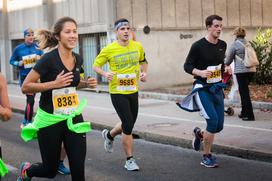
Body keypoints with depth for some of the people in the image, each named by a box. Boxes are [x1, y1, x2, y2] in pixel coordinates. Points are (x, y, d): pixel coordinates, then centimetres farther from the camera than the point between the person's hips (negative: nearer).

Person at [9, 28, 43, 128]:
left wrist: (40, 58, -13)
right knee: (30, 99, -10)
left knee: (31, 99, 12)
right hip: (24, 77, -3)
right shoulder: (18, 48, -5)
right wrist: (19, 63, -13)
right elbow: (12, 61, 6)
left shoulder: (37, 47, -1)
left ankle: (26, 121, 28)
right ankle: (28, 122, 4)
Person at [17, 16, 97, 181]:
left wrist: (87, 83, 1)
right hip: (50, 120, -5)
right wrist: (54, 83, -25)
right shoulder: (49, 59, -18)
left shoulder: (78, 59, 2)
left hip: (73, 118, 5)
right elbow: (25, 87, -16)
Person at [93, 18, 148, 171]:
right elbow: (96, 65, -1)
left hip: (133, 91, 5)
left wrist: (144, 73, 1)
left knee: (129, 124, 17)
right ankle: (130, 160, 6)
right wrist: (105, 74, -20)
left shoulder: (138, 46, 1)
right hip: (118, 92, -5)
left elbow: (143, 61, 20)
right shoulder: (109, 49, -10)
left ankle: (109, 135, 48)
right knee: (128, 126, -9)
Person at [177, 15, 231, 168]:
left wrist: (226, 68, 4)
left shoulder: (223, 45, 7)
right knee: (213, 121, -17)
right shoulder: (198, 46, -11)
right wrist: (200, 72, -24)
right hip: (203, 88, -6)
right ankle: (207, 157, 0)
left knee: (219, 126, 4)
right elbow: (187, 66, -8)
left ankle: (199, 133, 37)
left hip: (217, 88, 6)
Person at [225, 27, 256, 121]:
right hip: (251, 70, 6)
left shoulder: (235, 44, -5)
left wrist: (226, 64, 25)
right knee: (244, 91, 17)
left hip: (241, 71, -6)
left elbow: (229, 59, 3)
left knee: (244, 92, -1)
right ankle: (244, 112, 23)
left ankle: (249, 115, 0)